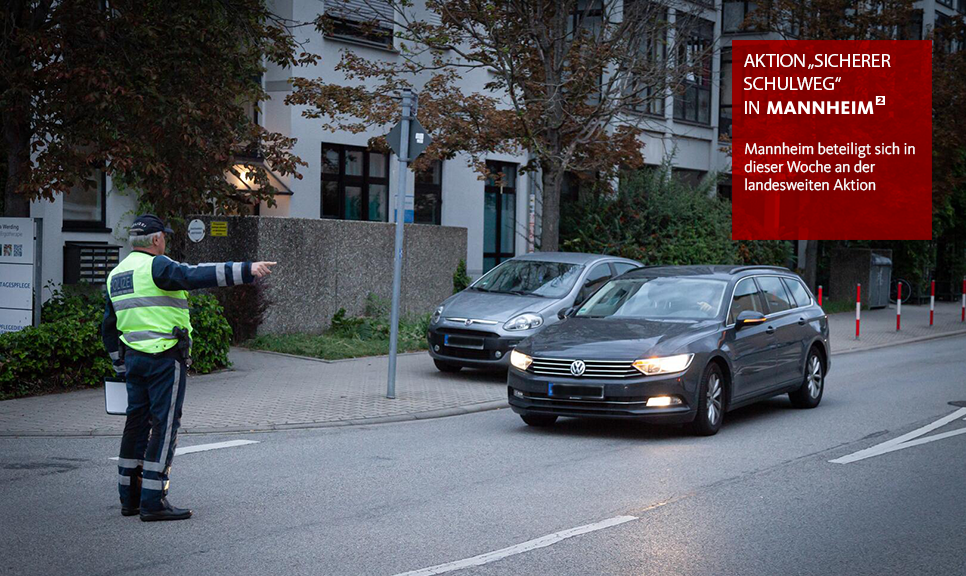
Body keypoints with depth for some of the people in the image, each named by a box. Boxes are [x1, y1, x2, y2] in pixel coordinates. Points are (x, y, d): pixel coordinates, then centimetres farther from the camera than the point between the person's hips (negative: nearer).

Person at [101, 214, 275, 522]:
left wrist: (121, 367, 28)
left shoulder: (116, 275, 17)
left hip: (134, 357, 8)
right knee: (164, 426, -5)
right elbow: (196, 276, -26)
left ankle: (130, 498, 17)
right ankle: (153, 502, -7)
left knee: (137, 423, 13)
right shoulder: (155, 266, -10)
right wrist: (246, 270, -31)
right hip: (165, 358, -8)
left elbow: (109, 328, 21)